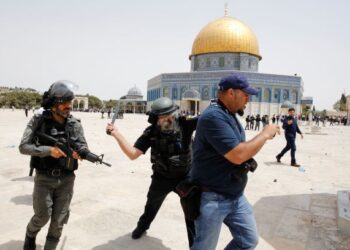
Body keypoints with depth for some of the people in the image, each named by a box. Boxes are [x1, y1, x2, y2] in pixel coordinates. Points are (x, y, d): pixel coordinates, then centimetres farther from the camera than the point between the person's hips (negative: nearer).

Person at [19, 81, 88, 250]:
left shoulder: (75, 124, -2)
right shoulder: (38, 120, -8)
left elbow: (83, 146, -1)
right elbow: (23, 147, -11)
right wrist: (48, 150, -24)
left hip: (66, 179, 2)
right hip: (44, 178, -2)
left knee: (59, 221, 7)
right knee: (43, 216, 1)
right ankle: (30, 235, 36)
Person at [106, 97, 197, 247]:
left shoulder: (185, 125, -23)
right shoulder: (151, 133, -18)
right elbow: (132, 154, -21)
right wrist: (116, 134, -31)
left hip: (185, 177, -3)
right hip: (161, 178, 3)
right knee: (151, 205, 28)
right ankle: (142, 226, 60)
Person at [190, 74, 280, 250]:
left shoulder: (230, 115, 8)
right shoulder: (214, 116, -24)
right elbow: (237, 155, -29)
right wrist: (265, 134, -17)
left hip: (236, 196, 9)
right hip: (212, 199, -9)